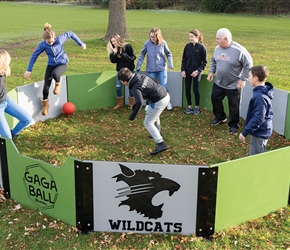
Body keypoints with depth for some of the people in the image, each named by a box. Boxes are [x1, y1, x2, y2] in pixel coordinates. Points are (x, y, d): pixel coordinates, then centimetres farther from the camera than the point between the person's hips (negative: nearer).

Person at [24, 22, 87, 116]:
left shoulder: (60, 39, -22)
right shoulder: (43, 45, -19)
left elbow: (71, 34, -6)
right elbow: (34, 56, -8)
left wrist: (81, 44, -2)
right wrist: (29, 70, -7)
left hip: (62, 63, -2)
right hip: (51, 65, 2)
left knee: (55, 74, -38)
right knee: (46, 87, -5)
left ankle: (58, 83, 1)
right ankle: (45, 104, 25)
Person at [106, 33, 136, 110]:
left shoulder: (127, 46, -13)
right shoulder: (113, 49, 1)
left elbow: (133, 57, -12)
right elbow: (113, 60, -4)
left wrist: (122, 55, -20)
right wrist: (114, 53, -20)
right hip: (119, 70, 4)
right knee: (118, 87, 3)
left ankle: (132, 104, 18)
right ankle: (120, 104, 20)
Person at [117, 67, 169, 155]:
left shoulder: (135, 88, -20)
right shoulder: (140, 76, 4)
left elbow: (139, 102, -35)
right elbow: (154, 81, 17)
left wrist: (132, 116, -27)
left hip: (159, 101, -9)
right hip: (165, 94, 9)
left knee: (148, 123, -1)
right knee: (152, 114, 33)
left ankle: (161, 144, -11)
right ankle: (157, 134, 51)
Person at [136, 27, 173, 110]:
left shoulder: (163, 43, -7)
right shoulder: (147, 43, -9)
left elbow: (168, 54, 6)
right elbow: (142, 55, 0)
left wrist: (170, 64, -5)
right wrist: (138, 67, 0)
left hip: (162, 69, 0)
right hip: (150, 69, 0)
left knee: (164, 86, 3)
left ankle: (168, 102, 22)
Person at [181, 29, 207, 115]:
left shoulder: (201, 47, -10)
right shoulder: (187, 46, 1)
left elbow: (204, 62, -7)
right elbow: (184, 59, 8)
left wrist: (198, 71, -17)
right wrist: (183, 70, -2)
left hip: (196, 72, -4)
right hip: (187, 72, 4)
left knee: (195, 89, 1)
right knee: (187, 89, 6)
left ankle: (197, 107, 18)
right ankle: (189, 106, 21)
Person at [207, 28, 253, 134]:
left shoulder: (239, 50, -23)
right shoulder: (217, 48, -3)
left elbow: (248, 65, -14)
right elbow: (213, 61, 15)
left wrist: (243, 79, -16)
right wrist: (211, 72, 1)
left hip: (233, 85, -6)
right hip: (218, 83, 6)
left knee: (234, 106, 7)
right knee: (215, 99, 18)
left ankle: (233, 124, 26)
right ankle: (220, 117, 43)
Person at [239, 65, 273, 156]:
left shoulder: (260, 97, -27)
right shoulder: (263, 92, 5)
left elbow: (258, 118, -28)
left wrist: (245, 132, -23)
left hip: (259, 133, -10)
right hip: (261, 131, 10)